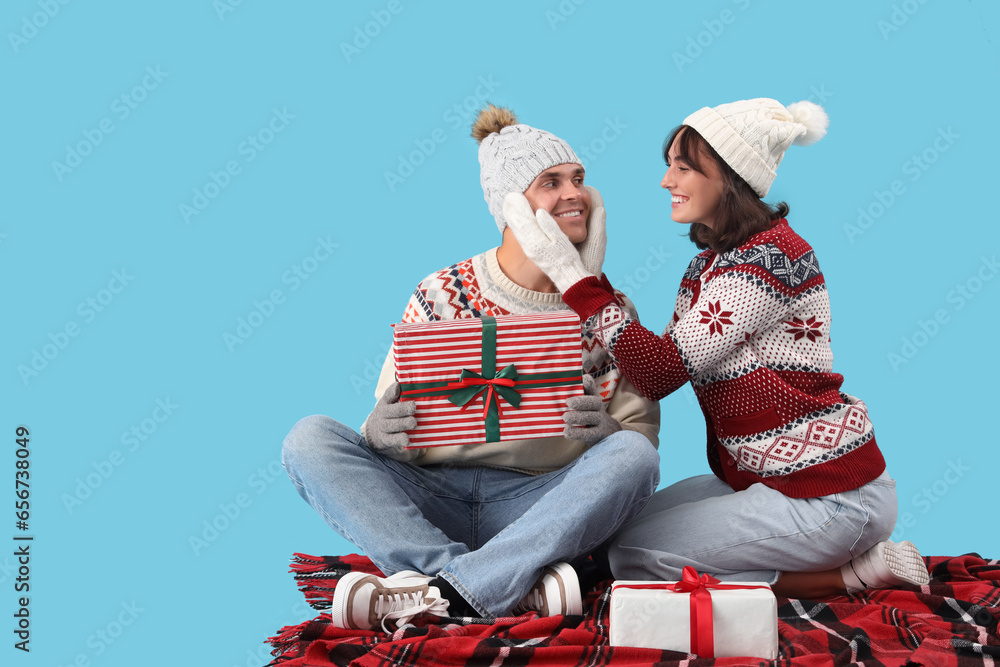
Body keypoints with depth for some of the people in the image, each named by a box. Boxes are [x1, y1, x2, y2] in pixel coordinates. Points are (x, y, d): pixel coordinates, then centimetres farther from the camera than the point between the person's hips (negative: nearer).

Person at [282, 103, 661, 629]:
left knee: (634, 454, -28)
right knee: (310, 438, -20)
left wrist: (604, 431, -20)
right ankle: (518, 590, -33)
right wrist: (381, 432, -21)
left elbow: (642, 433, 5)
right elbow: (393, 425, 5)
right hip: (430, 498, 1)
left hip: (541, 505, 0)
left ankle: (440, 593, -35)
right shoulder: (440, 296, 3)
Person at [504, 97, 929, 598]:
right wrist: (590, 269, 0)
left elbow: (663, 371, -24)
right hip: (763, 477, 10)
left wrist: (571, 274, -22)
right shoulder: (710, 260, 10)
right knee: (628, 525, 17)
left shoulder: (771, 255, -20)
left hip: (829, 495, -10)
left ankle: (851, 573, -3)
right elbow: (663, 359, 4)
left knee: (632, 557, -7)